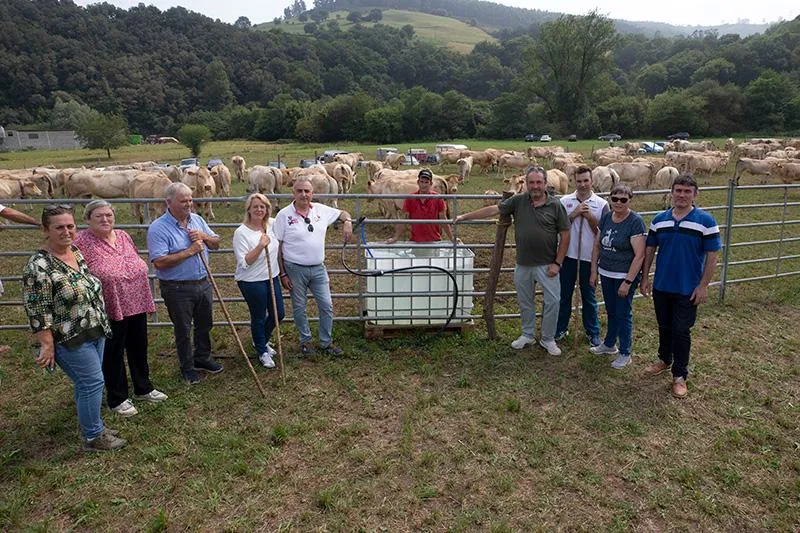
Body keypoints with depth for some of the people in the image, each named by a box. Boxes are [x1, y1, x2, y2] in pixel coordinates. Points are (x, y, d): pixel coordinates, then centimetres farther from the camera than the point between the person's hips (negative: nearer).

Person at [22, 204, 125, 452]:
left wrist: (101, 323, 20)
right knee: (92, 382, -1)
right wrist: (47, 346, -17)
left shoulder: (77, 252, 5)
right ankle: (93, 438, 14)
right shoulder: (39, 266, -20)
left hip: (95, 332, 8)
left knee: (88, 382, 19)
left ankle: (91, 422, 36)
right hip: (71, 340, -8)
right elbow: (38, 313, -18)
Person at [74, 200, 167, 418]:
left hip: (137, 306, 6)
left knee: (139, 349, 19)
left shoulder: (123, 236, 7)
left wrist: (145, 298, 17)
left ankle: (143, 389, 37)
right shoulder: (83, 242, -13)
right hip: (110, 310, -6)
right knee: (113, 354, 9)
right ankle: (117, 399, 26)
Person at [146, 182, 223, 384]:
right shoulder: (158, 228, -15)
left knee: (205, 324, 20)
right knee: (183, 330, 10)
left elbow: (216, 244, 12)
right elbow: (160, 262, -24)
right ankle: (187, 367, 28)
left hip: (203, 283, 6)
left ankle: (202, 358, 40)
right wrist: (189, 251, -22)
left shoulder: (197, 220, 5)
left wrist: (204, 236, -9)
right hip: (178, 289, -6)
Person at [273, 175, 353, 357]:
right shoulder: (284, 215, -9)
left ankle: (326, 342, 23)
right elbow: (277, 247, -6)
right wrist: (282, 274, -8)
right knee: (299, 308, 10)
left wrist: (347, 222, -6)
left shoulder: (321, 210, 2)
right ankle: (305, 341, 29)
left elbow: (343, 214, 19)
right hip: (295, 269, -3)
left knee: (327, 306, 7)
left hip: (318, 268, 3)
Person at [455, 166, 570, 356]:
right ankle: (528, 335, 34)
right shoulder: (518, 201, -1)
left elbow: (565, 235, -4)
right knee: (525, 301, 15)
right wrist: (464, 217, -4)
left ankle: (548, 339, 21)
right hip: (523, 264, 2)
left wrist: (557, 263, -8)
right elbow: (493, 209, -1)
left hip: (547, 265, -2)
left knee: (552, 301, 2)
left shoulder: (555, 205, -6)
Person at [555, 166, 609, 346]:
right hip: (568, 255, 1)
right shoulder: (565, 201, 0)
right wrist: (574, 213, -15)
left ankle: (593, 332, 26)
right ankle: (561, 328, 27)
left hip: (589, 257, -1)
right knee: (564, 293, 12)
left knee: (589, 296, 11)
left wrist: (590, 217, -17)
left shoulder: (601, 204, -3)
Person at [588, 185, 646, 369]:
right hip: (606, 274, 6)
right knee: (611, 311, 21)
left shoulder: (635, 222, -17)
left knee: (623, 313, 6)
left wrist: (628, 282, -20)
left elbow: (639, 255, -19)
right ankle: (609, 344, 39)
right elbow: (597, 245, 10)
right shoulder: (606, 218, 2)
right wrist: (594, 271, 7)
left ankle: (625, 354, 22)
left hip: (625, 275, -6)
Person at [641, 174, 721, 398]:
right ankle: (664, 359, 38)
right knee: (664, 327, 17)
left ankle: (680, 375, 16)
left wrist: (703, 286, -12)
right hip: (661, 287, 4)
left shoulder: (705, 221, -10)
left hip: (688, 289, -4)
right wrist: (644, 278, 6)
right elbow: (650, 250, 8)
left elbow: (712, 256, -9)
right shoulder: (659, 219, 2)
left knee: (681, 331, 3)